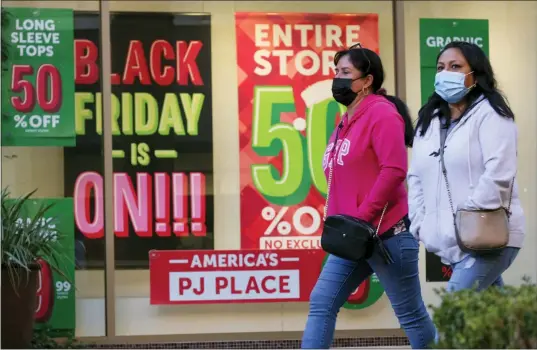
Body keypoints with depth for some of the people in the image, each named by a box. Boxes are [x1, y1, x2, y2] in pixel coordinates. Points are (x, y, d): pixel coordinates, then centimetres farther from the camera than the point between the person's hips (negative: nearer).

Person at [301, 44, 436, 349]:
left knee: (411, 314, 1)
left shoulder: (382, 113, -11)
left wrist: (361, 218, -21)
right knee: (322, 303, 2)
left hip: (387, 233, -9)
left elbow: (394, 171, -21)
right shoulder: (348, 121, 15)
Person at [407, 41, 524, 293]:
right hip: (450, 242, 7)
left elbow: (498, 173, -17)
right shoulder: (428, 121, 17)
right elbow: (416, 177, 17)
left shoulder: (489, 114, -6)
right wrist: (420, 224, 6)